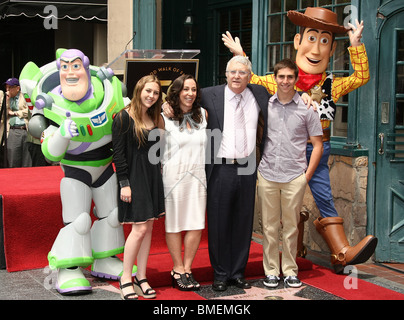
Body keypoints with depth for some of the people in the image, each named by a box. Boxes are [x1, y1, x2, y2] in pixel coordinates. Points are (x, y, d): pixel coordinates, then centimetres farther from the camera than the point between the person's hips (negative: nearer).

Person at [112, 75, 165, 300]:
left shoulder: (156, 119, 13)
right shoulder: (124, 117, -7)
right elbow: (118, 153, -11)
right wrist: (124, 183, -15)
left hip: (153, 176, 7)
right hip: (134, 177, -7)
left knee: (148, 228, 7)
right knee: (140, 229, -9)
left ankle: (141, 277, 16)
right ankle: (126, 279, 4)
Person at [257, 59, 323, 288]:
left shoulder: (306, 108, 2)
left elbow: (317, 145, 5)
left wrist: (307, 175, -2)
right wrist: (255, 168, 7)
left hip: (295, 177, -1)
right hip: (267, 175, 1)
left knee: (291, 226, 5)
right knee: (269, 226, 6)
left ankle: (290, 271, 16)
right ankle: (271, 271, 15)